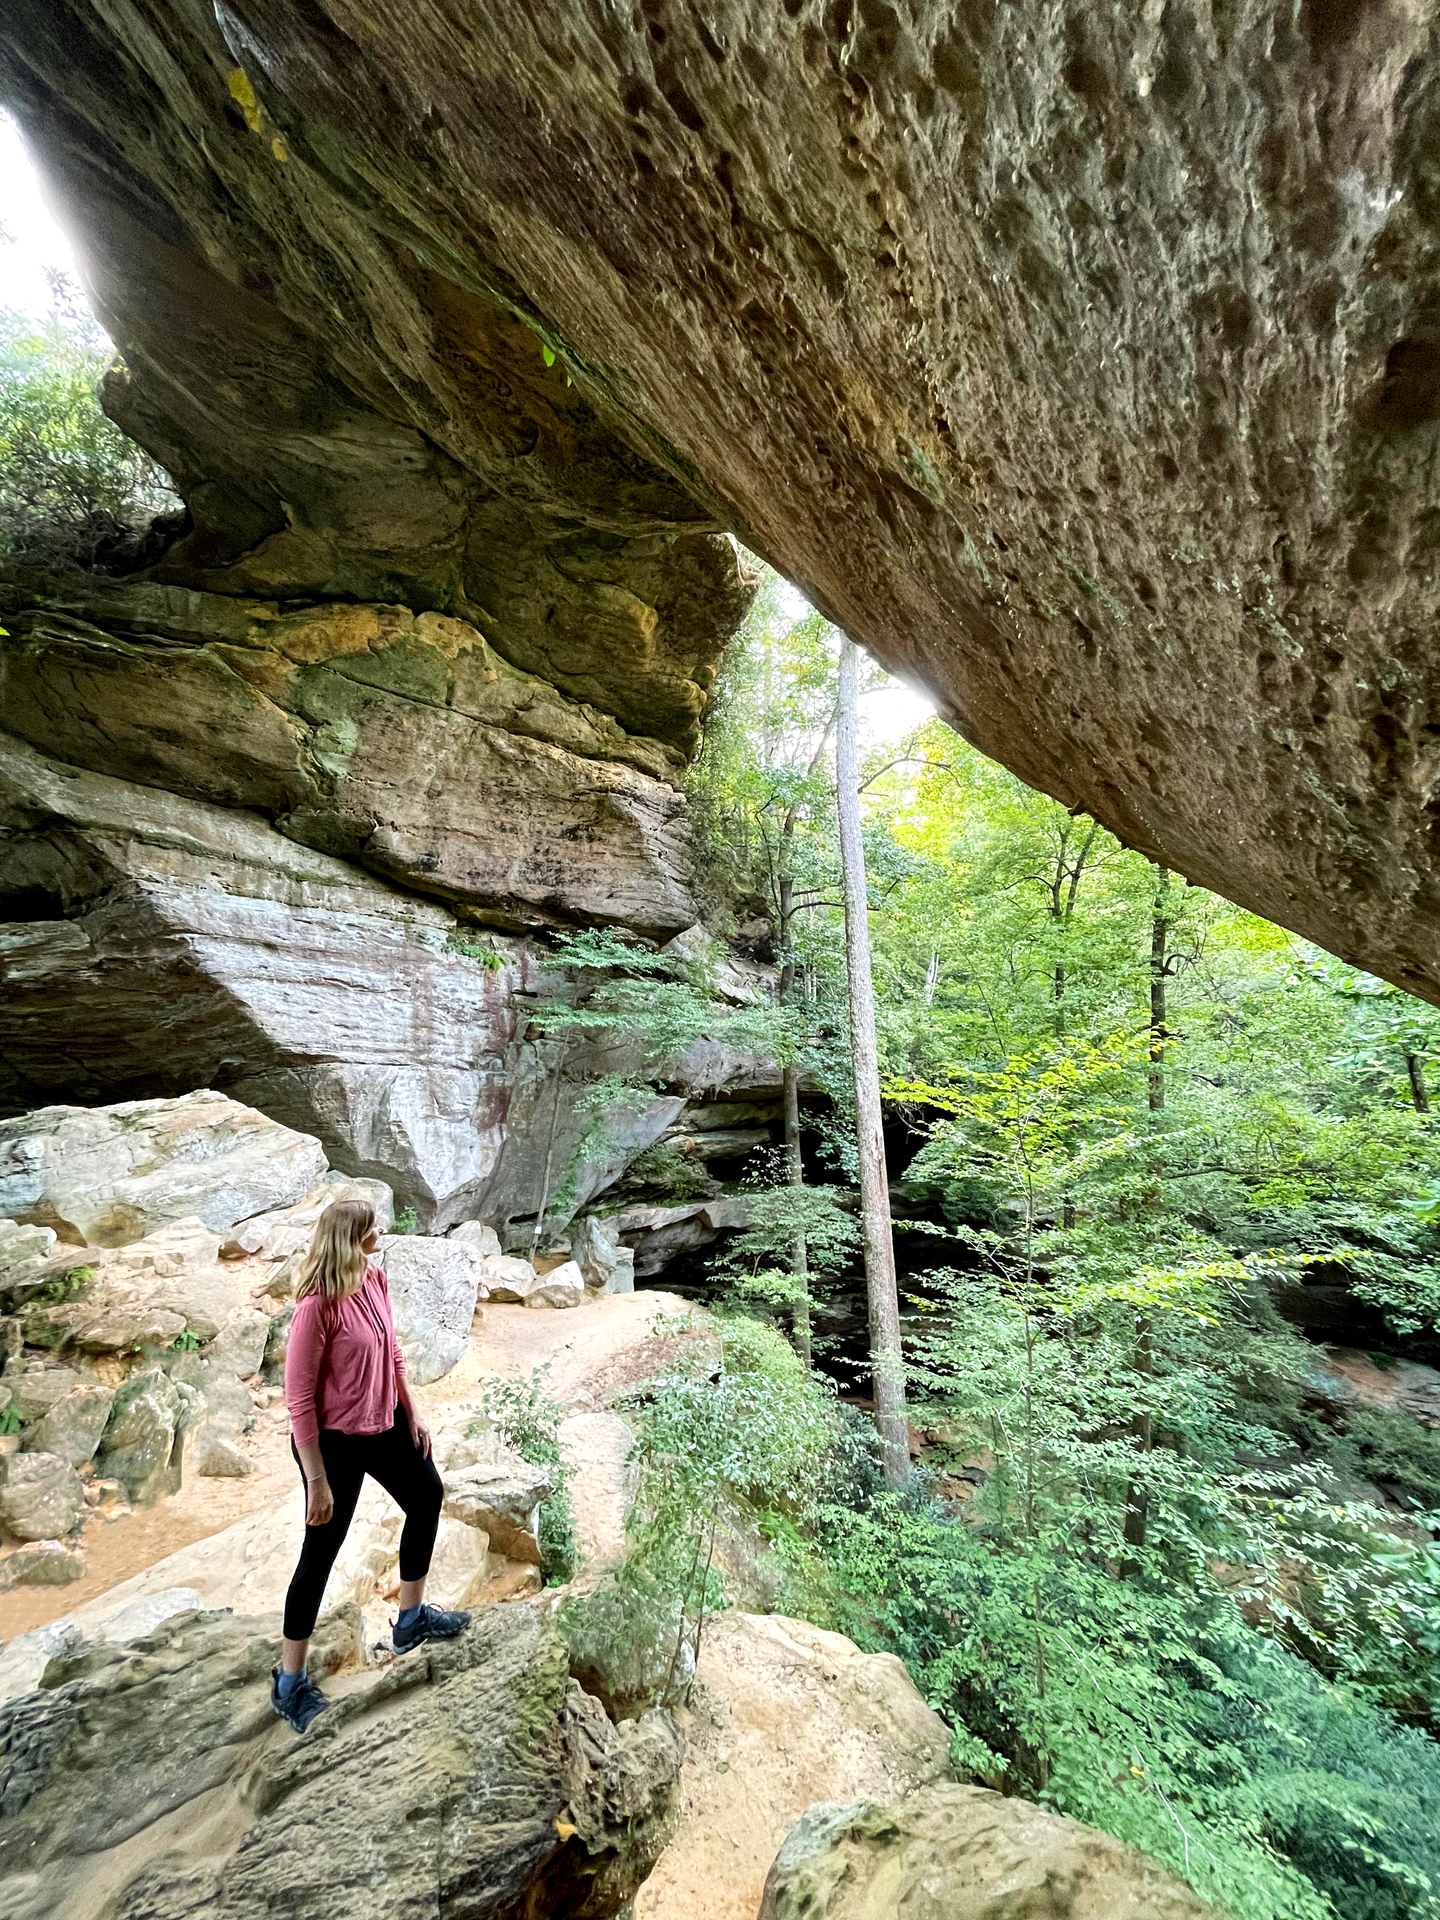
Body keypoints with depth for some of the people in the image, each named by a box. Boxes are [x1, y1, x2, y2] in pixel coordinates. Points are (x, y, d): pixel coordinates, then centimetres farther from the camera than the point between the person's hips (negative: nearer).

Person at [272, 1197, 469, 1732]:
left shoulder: (375, 1280, -7)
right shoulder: (317, 1307, -29)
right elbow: (299, 1401, -23)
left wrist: (412, 1414, 10)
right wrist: (317, 1481, -19)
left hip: (383, 1426, 8)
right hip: (335, 1442, -8)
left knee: (427, 1498, 21)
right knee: (320, 1554, 8)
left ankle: (411, 1618, 43)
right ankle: (289, 1683, 33)